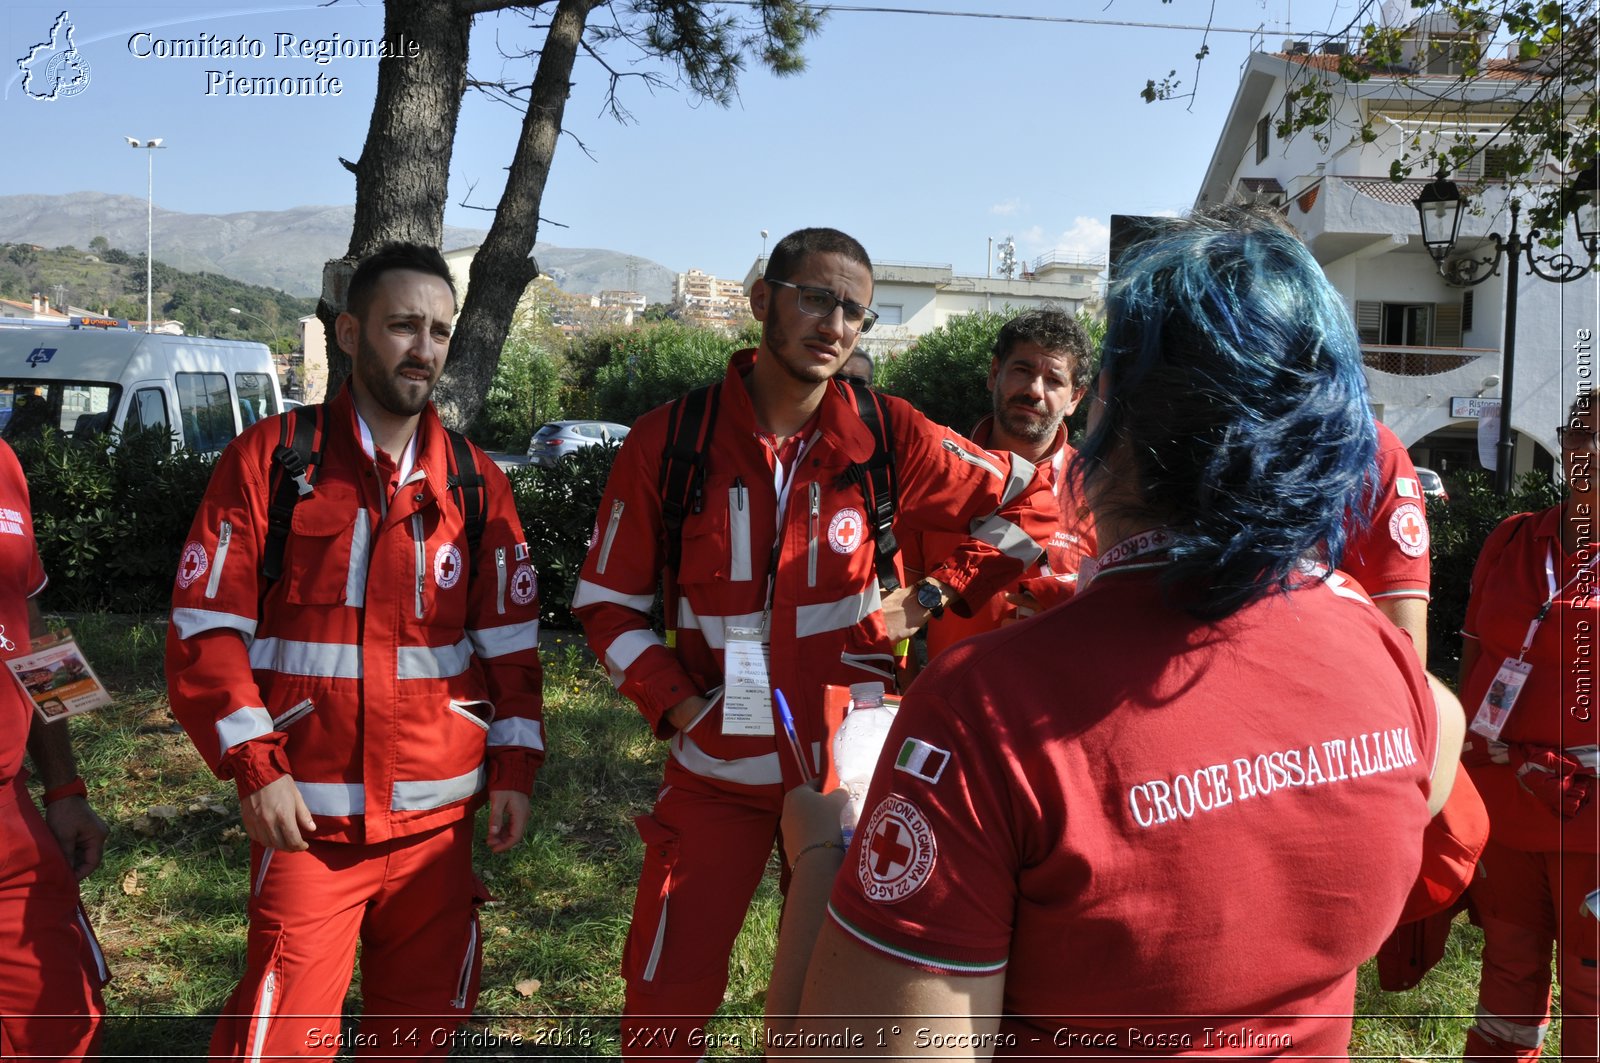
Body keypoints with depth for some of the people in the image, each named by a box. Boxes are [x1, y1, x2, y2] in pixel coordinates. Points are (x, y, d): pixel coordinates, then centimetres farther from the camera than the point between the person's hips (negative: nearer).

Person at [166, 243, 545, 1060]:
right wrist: (253, 767, -11)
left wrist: (514, 767, 3)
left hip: (439, 816, 3)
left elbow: (509, 639, 9)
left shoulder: (476, 483, 7)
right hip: (306, 817, -3)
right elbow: (205, 627, -4)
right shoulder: (268, 459, -2)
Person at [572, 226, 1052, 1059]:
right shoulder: (668, 441, -8)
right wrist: (676, 703, -11)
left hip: (850, 762, 1)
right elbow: (607, 601, 0)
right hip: (718, 769, 0)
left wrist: (933, 597, -4)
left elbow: (1024, 505, 4)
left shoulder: (887, 436, -7)